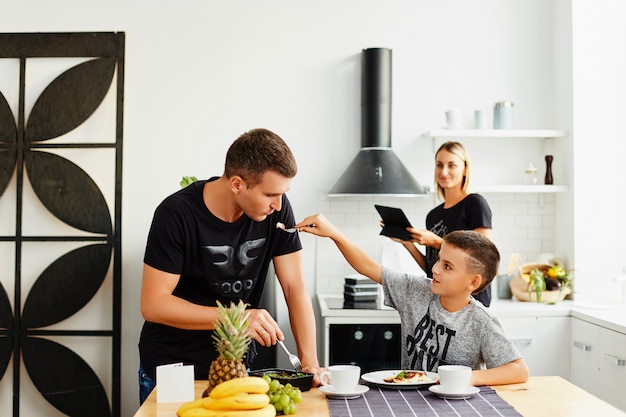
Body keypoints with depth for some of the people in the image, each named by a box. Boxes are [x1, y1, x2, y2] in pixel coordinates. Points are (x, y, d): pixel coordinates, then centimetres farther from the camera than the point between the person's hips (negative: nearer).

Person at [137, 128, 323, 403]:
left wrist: (310, 362, -20)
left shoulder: (276, 209, -11)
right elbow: (153, 304, -23)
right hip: (170, 367, -3)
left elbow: (295, 287, -9)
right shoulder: (176, 214, -22)